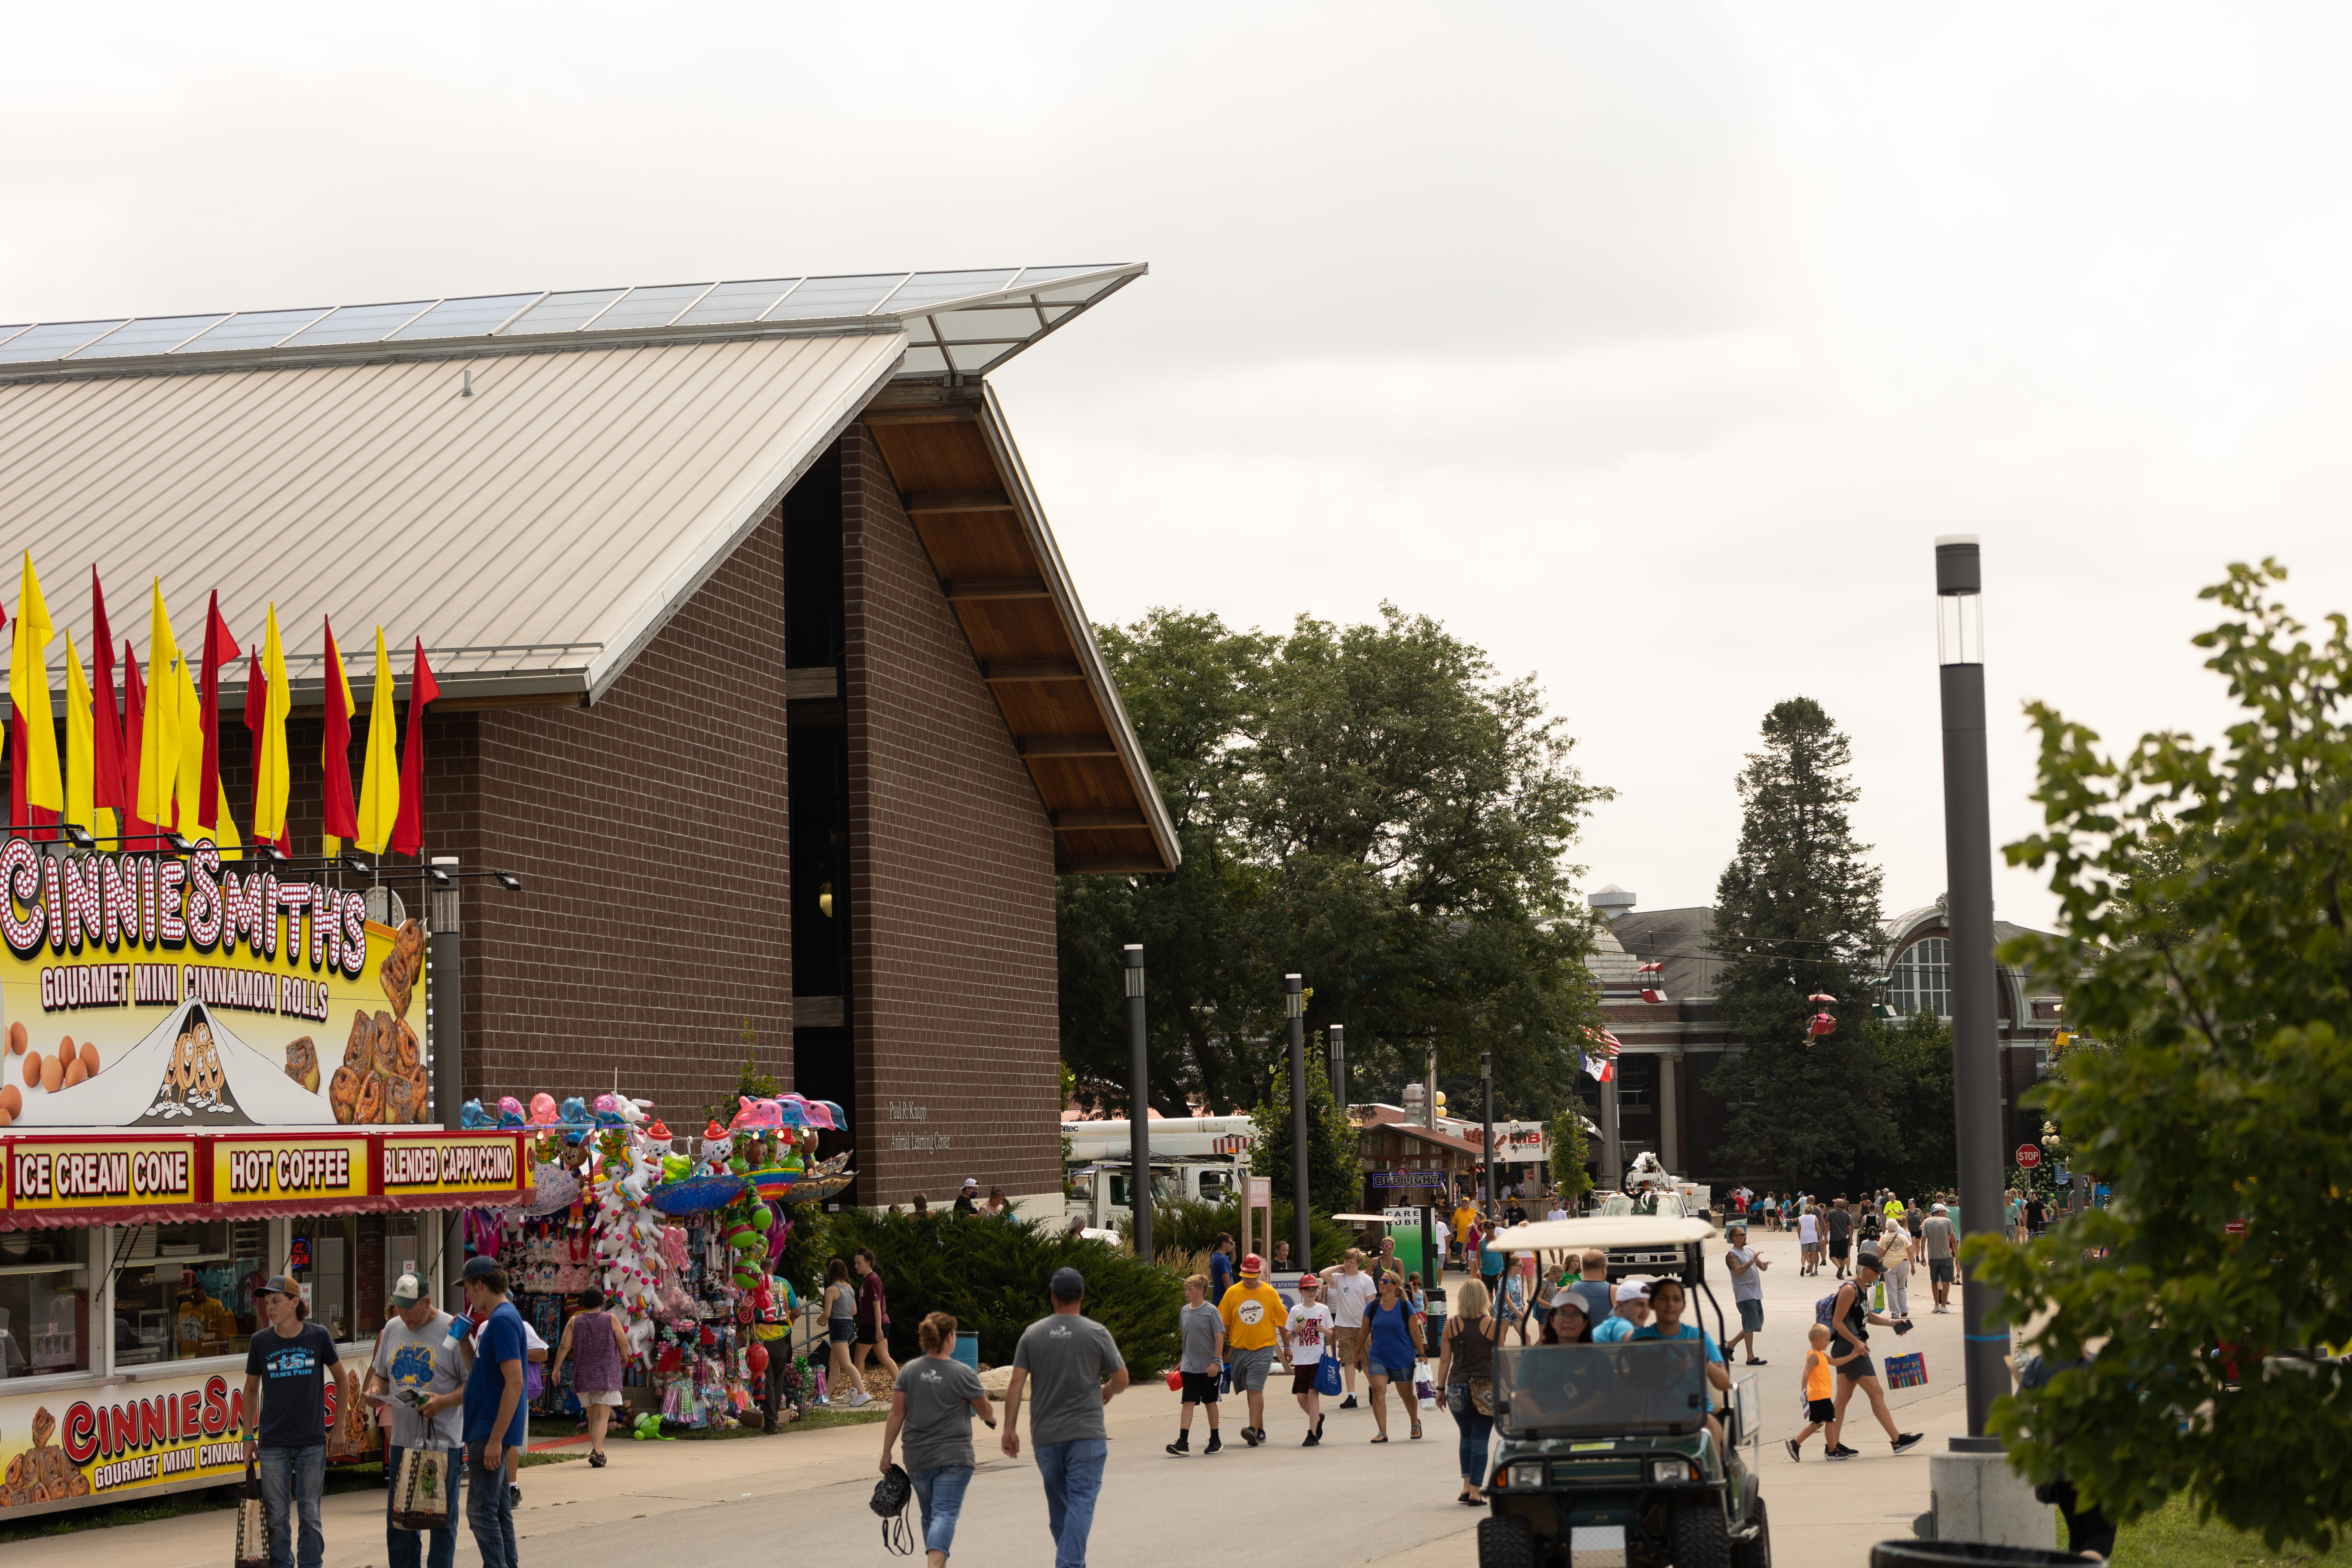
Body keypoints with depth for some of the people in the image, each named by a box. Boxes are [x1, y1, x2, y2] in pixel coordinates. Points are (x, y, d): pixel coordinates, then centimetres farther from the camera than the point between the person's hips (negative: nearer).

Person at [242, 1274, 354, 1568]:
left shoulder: (318, 1337, -4)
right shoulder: (261, 1341, -1)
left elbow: (341, 1378, 9)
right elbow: (251, 1388, 10)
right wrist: (249, 1436, 7)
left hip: (312, 1441, -1)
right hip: (273, 1442, 1)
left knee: (310, 1512, 5)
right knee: (277, 1515, 3)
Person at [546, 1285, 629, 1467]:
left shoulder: (574, 1321, 2)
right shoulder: (611, 1319, -3)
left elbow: (564, 1347, -3)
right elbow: (623, 1343, -1)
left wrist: (556, 1368, 4)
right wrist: (624, 1357, 19)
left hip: (583, 1377, 3)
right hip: (607, 1376, -3)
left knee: (592, 1416, 16)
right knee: (602, 1417, -8)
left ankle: (598, 1453, 20)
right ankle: (596, 1451, -25)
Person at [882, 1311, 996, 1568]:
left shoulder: (909, 1371, 2)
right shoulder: (963, 1374, -8)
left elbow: (897, 1414, 1)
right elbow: (986, 1412, 3)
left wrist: (887, 1452, 7)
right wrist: (992, 1419, 26)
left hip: (917, 1459, 4)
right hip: (954, 1458, -4)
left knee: (930, 1515, 18)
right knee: (945, 1515, -10)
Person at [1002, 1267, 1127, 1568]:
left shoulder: (1032, 1334, 4)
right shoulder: (1096, 1333, -3)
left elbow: (1016, 1383, -1)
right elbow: (1121, 1380, 2)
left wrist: (1010, 1429, 3)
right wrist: (1107, 1391, 25)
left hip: (1046, 1435, 3)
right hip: (1086, 1433, -3)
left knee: (1058, 1507, 15)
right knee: (1081, 1503, -6)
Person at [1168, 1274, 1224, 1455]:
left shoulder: (1211, 1311, -8)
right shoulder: (1185, 1311, 7)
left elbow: (1219, 1337, -9)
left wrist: (1216, 1361, -15)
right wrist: (1182, 1360, 21)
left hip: (1209, 1366, -3)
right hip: (1190, 1366, 4)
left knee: (1210, 1402, 8)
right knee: (1188, 1402, -6)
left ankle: (1215, 1440, 22)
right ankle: (1183, 1443, -13)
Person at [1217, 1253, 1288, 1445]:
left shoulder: (1270, 1293, 0)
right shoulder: (1232, 1293, 2)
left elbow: (1282, 1321, 8)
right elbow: (1224, 1324, 7)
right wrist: (1224, 1349, 5)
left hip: (1262, 1348, -3)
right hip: (1239, 1348, 3)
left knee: (1255, 1389, -16)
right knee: (1250, 1391, 11)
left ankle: (1254, 1430, -23)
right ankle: (1260, 1431, 20)